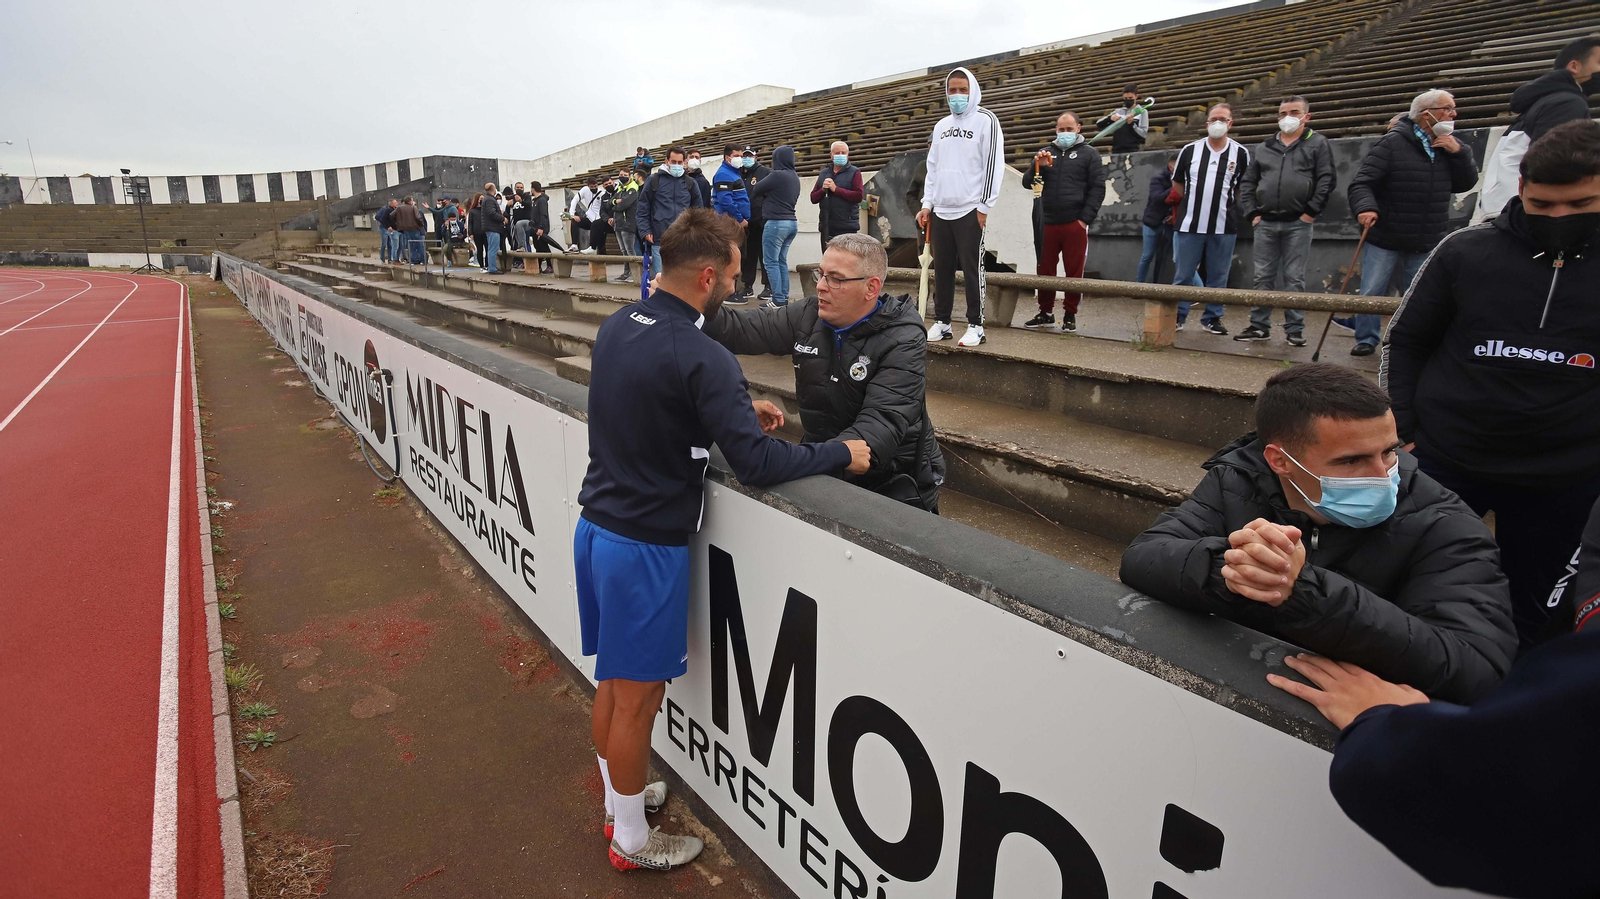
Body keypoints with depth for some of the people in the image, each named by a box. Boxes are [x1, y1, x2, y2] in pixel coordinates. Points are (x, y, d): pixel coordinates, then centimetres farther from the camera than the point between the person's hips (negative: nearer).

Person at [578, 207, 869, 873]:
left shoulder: (616, 326, 4)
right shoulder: (701, 360, -23)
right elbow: (757, 465, -23)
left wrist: (738, 410, 15)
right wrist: (841, 454, -9)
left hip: (595, 526, 8)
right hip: (645, 544, -8)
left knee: (613, 681, 23)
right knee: (637, 695, 9)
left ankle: (618, 797, 44)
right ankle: (631, 840, 30)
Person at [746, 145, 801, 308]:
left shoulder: (777, 175, -13)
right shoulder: (795, 177, 13)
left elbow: (756, 190, -2)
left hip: (776, 223, -9)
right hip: (791, 222, 9)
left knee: (771, 262, -4)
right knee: (781, 261, 13)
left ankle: (778, 300, -6)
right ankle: (784, 297, 14)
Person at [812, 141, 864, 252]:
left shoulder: (854, 172, 3)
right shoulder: (823, 173, 17)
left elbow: (859, 196, -10)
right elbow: (813, 198, 14)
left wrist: (836, 189, -12)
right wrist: (823, 189, -7)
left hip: (846, 227, -5)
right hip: (826, 227, 5)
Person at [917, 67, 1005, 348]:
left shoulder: (985, 121, -1)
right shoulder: (941, 126, 18)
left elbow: (994, 165, -6)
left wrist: (984, 206, -11)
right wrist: (927, 204, 11)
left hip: (970, 211, -6)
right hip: (940, 211, 6)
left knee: (972, 268, -4)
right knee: (942, 268, 8)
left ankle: (975, 326, 3)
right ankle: (941, 323, 16)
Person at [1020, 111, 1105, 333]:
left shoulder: (1089, 154, 7)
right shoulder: (1045, 153, 17)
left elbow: (1098, 188, 0)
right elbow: (1027, 183, 13)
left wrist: (1085, 219, -10)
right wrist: (1037, 166, -7)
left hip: (1075, 224, -3)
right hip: (1047, 223, 3)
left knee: (1074, 272, 1)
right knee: (1045, 271, 6)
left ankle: (1070, 315, 9)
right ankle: (1045, 313, 17)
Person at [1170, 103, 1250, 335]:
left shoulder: (1241, 153, 3)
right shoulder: (1189, 150, 4)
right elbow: (1178, 183, 15)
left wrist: (1226, 203, 6)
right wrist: (1194, 202, 13)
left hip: (1224, 227, 0)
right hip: (1189, 224, 0)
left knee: (1218, 276, 6)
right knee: (1183, 275, 3)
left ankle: (1212, 319, 15)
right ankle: (1177, 316, 13)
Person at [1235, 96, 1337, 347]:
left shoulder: (1318, 144, 5)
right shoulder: (1264, 148, 15)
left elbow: (1327, 179, -2)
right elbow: (1247, 182, 15)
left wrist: (1311, 211, -9)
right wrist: (1252, 212, 4)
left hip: (1298, 224, -3)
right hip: (1266, 223, 3)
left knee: (1294, 279, -1)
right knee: (1263, 277, 5)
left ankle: (1294, 329, 4)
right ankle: (1259, 326, 11)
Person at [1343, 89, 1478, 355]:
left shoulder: (1450, 145, 7)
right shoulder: (1392, 143, -11)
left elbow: (1467, 183, 7)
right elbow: (1361, 181, -16)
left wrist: (1458, 153, -8)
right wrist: (1365, 207, -35)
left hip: (1425, 243, 5)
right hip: (1384, 238, -5)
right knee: (1371, 293, -2)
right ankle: (1366, 339, 11)